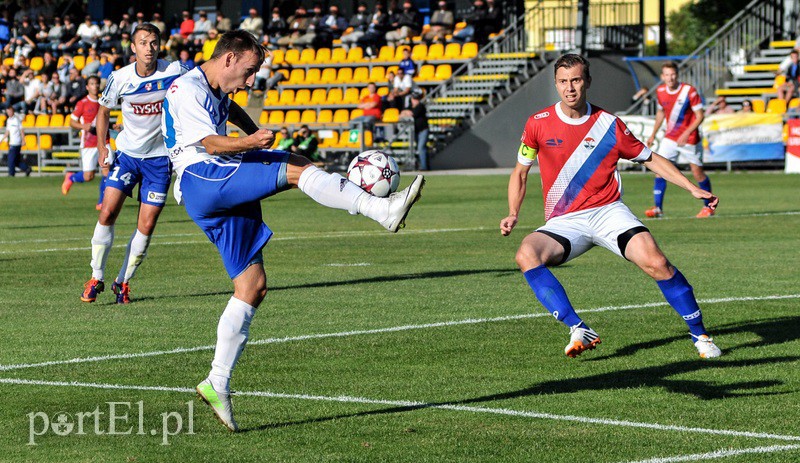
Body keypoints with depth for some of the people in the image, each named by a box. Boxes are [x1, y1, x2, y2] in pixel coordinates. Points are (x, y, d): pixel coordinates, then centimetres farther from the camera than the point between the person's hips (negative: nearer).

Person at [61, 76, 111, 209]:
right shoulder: (83, 103, -4)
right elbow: (72, 122, -1)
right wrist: (84, 126, -19)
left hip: (103, 142, 4)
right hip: (88, 144, -4)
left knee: (107, 170, -11)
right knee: (88, 177, -3)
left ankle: (102, 202, -1)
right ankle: (70, 178, 30)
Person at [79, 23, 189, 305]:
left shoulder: (175, 72, -11)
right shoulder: (120, 78, -7)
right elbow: (104, 110, 10)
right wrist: (101, 146, 2)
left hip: (159, 157, -1)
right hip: (127, 154, 1)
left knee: (147, 226, -3)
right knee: (107, 213, -11)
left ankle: (123, 282, 13)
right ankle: (96, 278, 3)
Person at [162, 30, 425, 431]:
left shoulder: (215, 93, 24)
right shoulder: (186, 90, -7)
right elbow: (209, 143, -20)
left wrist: (255, 137, 37)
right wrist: (250, 144, -36)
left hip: (227, 194, 10)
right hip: (202, 179, -10)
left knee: (253, 286, 2)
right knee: (298, 170, -22)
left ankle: (217, 384, 3)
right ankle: (385, 210, -31)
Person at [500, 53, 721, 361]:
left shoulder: (609, 125, -1)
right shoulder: (538, 124, 0)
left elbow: (650, 159, 12)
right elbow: (520, 173, 13)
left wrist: (693, 188, 5)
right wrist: (513, 215, -3)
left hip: (608, 212, -1)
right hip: (563, 223, 1)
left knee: (656, 262, -23)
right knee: (526, 254, -30)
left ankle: (700, 335, -5)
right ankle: (579, 330, -32)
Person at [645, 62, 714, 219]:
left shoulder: (689, 91, -16)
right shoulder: (660, 91, -1)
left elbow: (700, 116, -14)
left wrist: (687, 133, -26)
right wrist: (653, 135, 19)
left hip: (689, 139, -4)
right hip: (670, 138, 4)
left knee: (698, 173, 2)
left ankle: (709, 206, 20)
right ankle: (658, 208, -5)